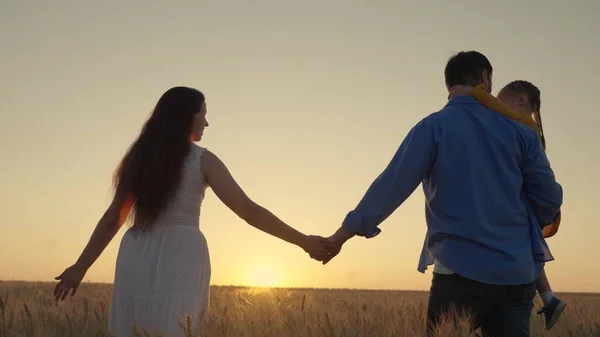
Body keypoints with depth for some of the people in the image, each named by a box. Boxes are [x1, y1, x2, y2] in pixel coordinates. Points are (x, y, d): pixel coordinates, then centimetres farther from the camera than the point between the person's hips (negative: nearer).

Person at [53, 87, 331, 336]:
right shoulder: (201, 160, -2)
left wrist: (80, 267, 18)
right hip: (180, 258, -4)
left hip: (137, 258, 5)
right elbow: (248, 210, -7)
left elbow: (112, 219, 11)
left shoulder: (138, 158, 11)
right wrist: (303, 241, -3)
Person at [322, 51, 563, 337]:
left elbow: (392, 185, -9)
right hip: (517, 274, 3)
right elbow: (549, 200, 7)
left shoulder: (433, 127, -2)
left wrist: (343, 234, -6)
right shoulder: (519, 130, 7)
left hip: (462, 270, -2)